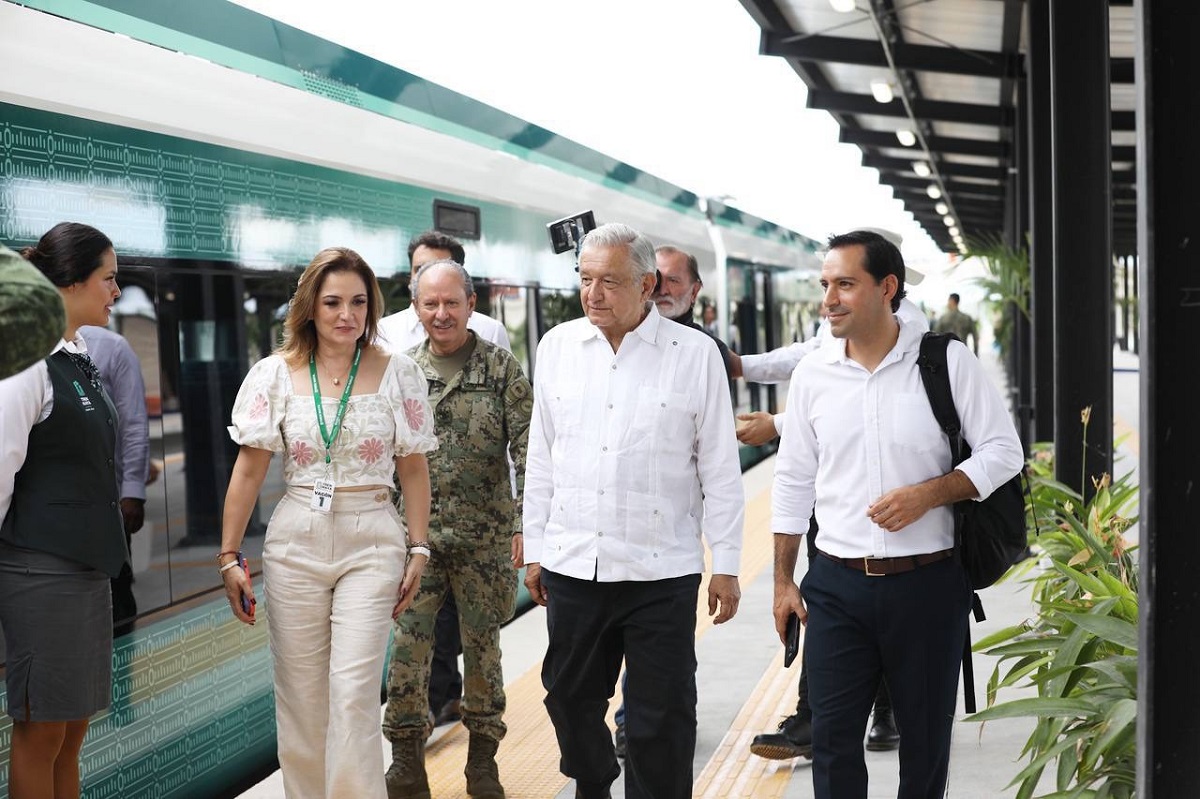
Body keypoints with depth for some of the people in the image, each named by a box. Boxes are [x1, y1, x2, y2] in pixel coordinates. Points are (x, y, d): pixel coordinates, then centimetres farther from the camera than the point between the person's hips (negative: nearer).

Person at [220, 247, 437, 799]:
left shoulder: (397, 374, 0)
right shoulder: (276, 374, 1)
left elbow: (414, 469, 5)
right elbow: (249, 469, 3)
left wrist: (418, 549, 1)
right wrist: (229, 556, 2)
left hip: (372, 543, -1)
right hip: (296, 541, 1)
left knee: (354, 690, -9)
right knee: (300, 692, 8)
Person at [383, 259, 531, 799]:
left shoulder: (500, 367, -2)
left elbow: (525, 448, -5)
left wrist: (525, 523, -12)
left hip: (485, 536, -1)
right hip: (416, 533, 1)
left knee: (482, 647, 9)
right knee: (407, 647, 0)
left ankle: (482, 755, 25)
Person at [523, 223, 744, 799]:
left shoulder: (695, 353, -4)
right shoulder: (558, 346, 6)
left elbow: (719, 469, -1)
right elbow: (541, 457, 11)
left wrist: (725, 564, -2)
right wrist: (535, 549, 12)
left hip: (661, 572, -3)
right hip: (572, 566, 4)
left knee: (660, 720, 3)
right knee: (570, 701, 16)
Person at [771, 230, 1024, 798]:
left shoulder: (946, 361, -5)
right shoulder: (812, 375, 4)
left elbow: (1002, 451, -2)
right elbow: (792, 484, 10)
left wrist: (928, 494, -18)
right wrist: (783, 581, 8)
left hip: (927, 583, -2)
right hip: (836, 586, 2)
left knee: (926, 739, 11)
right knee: (832, 739, 4)